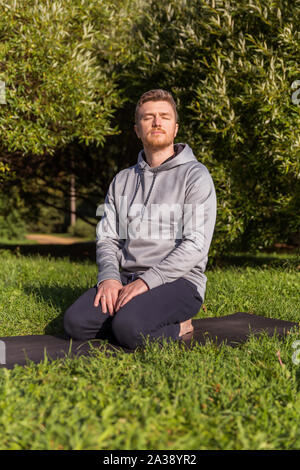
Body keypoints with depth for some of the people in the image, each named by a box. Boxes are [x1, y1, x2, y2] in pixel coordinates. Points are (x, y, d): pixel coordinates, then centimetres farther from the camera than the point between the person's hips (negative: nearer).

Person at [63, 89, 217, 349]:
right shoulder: (122, 180, 17)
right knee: (76, 322, -20)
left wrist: (147, 281, -20)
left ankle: (178, 328, -3)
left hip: (178, 280, -4)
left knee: (129, 329, -31)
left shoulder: (195, 175, -1)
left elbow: (196, 245, -11)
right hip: (127, 278, 5)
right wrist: (109, 276, -10)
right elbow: (106, 238, 12)